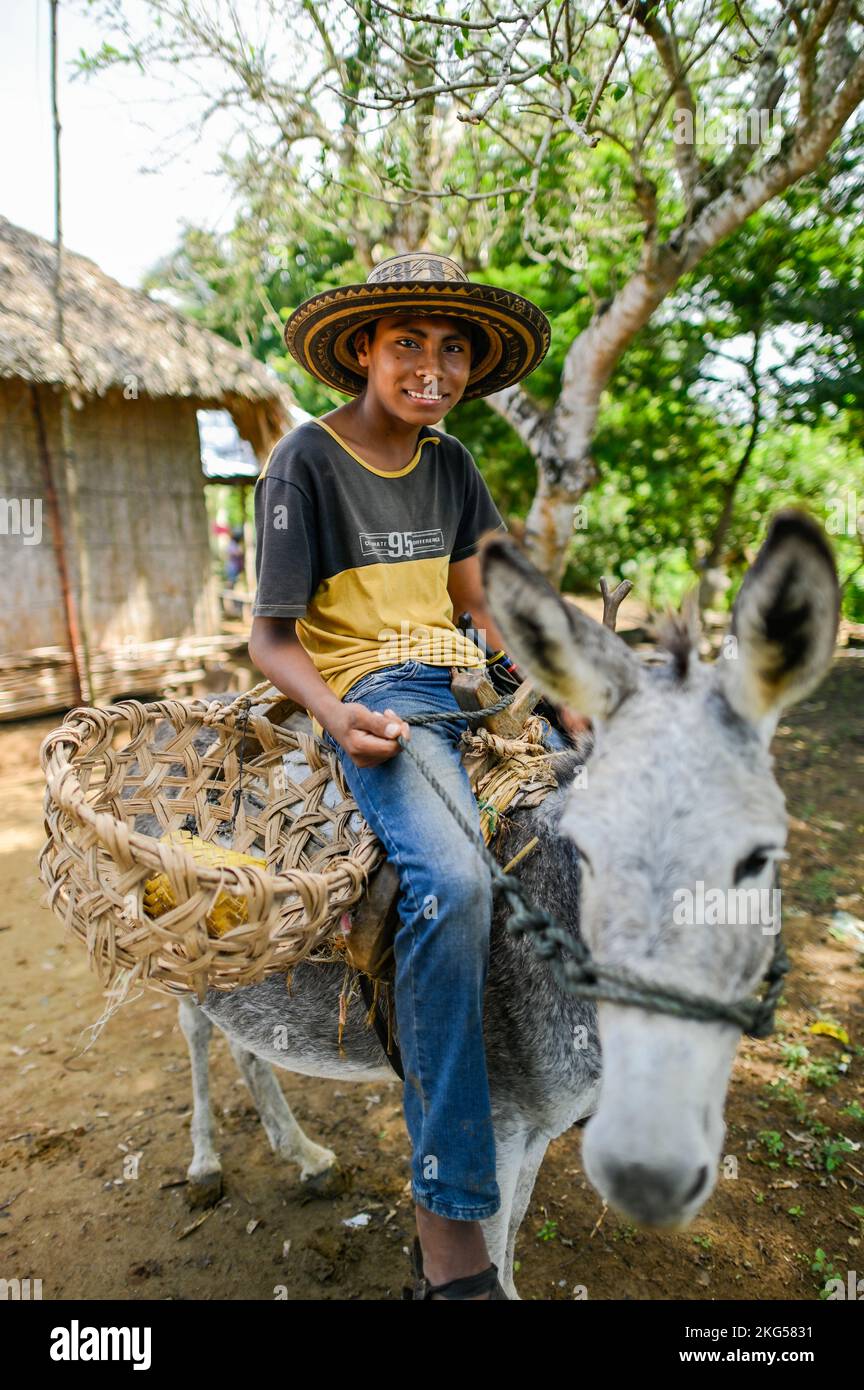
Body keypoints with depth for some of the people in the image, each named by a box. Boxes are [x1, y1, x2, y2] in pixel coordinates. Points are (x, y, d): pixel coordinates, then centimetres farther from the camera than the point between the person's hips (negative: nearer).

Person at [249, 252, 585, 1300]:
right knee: (452, 882, -32)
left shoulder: (448, 462, 16)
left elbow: (477, 603, 14)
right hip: (374, 695, -7)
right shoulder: (305, 461, -2)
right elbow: (270, 637, -4)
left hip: (470, 680, 7)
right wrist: (334, 714, -23)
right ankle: (449, 1213, -20)